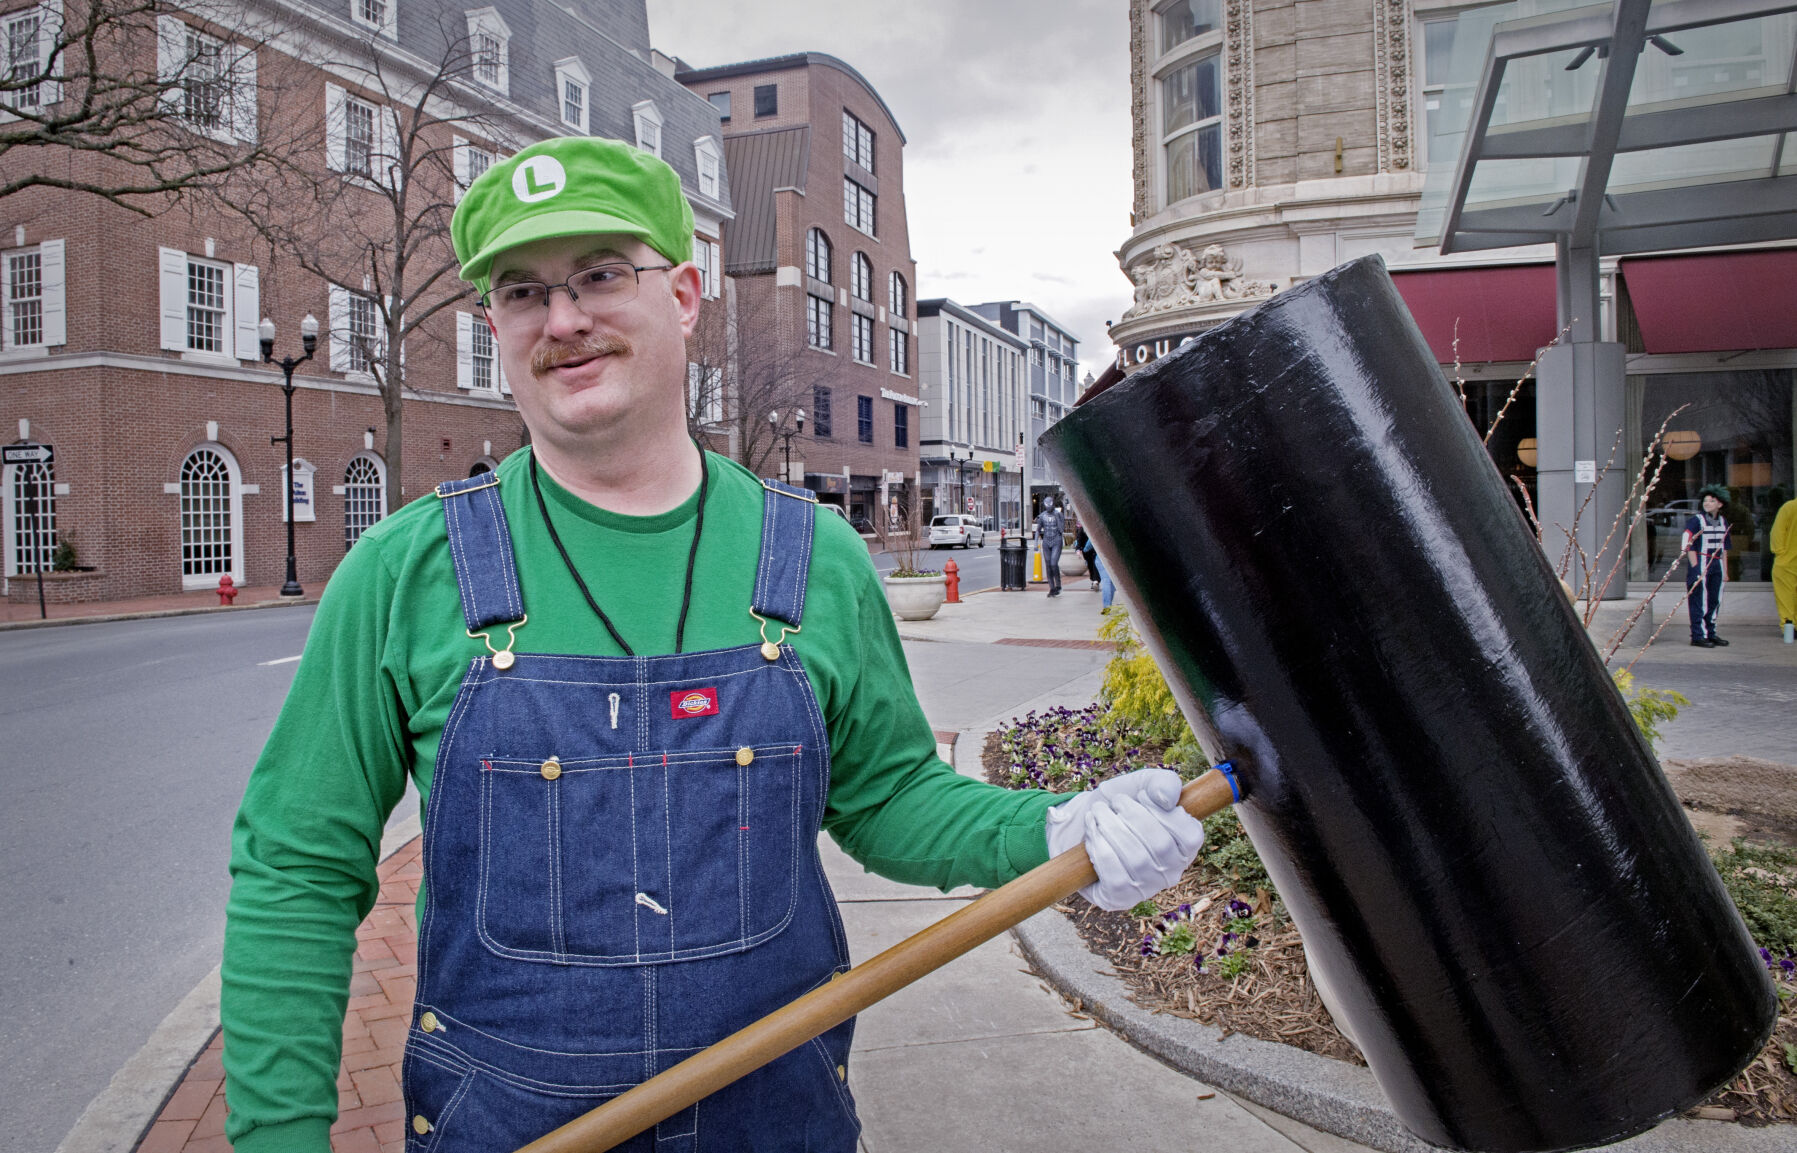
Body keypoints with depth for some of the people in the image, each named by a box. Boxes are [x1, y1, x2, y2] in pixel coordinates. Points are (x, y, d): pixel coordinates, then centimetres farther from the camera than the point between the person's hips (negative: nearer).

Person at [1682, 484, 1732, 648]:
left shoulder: (1723, 521, 12)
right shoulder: (1695, 520, -8)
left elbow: (1724, 548, 16)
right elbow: (1688, 545, -11)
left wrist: (1725, 570, 14)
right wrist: (1696, 568, -16)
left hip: (1717, 564, 6)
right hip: (1701, 563, -6)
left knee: (1715, 601, 10)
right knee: (1700, 602, -5)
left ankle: (1711, 633, 20)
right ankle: (1698, 636, 0)